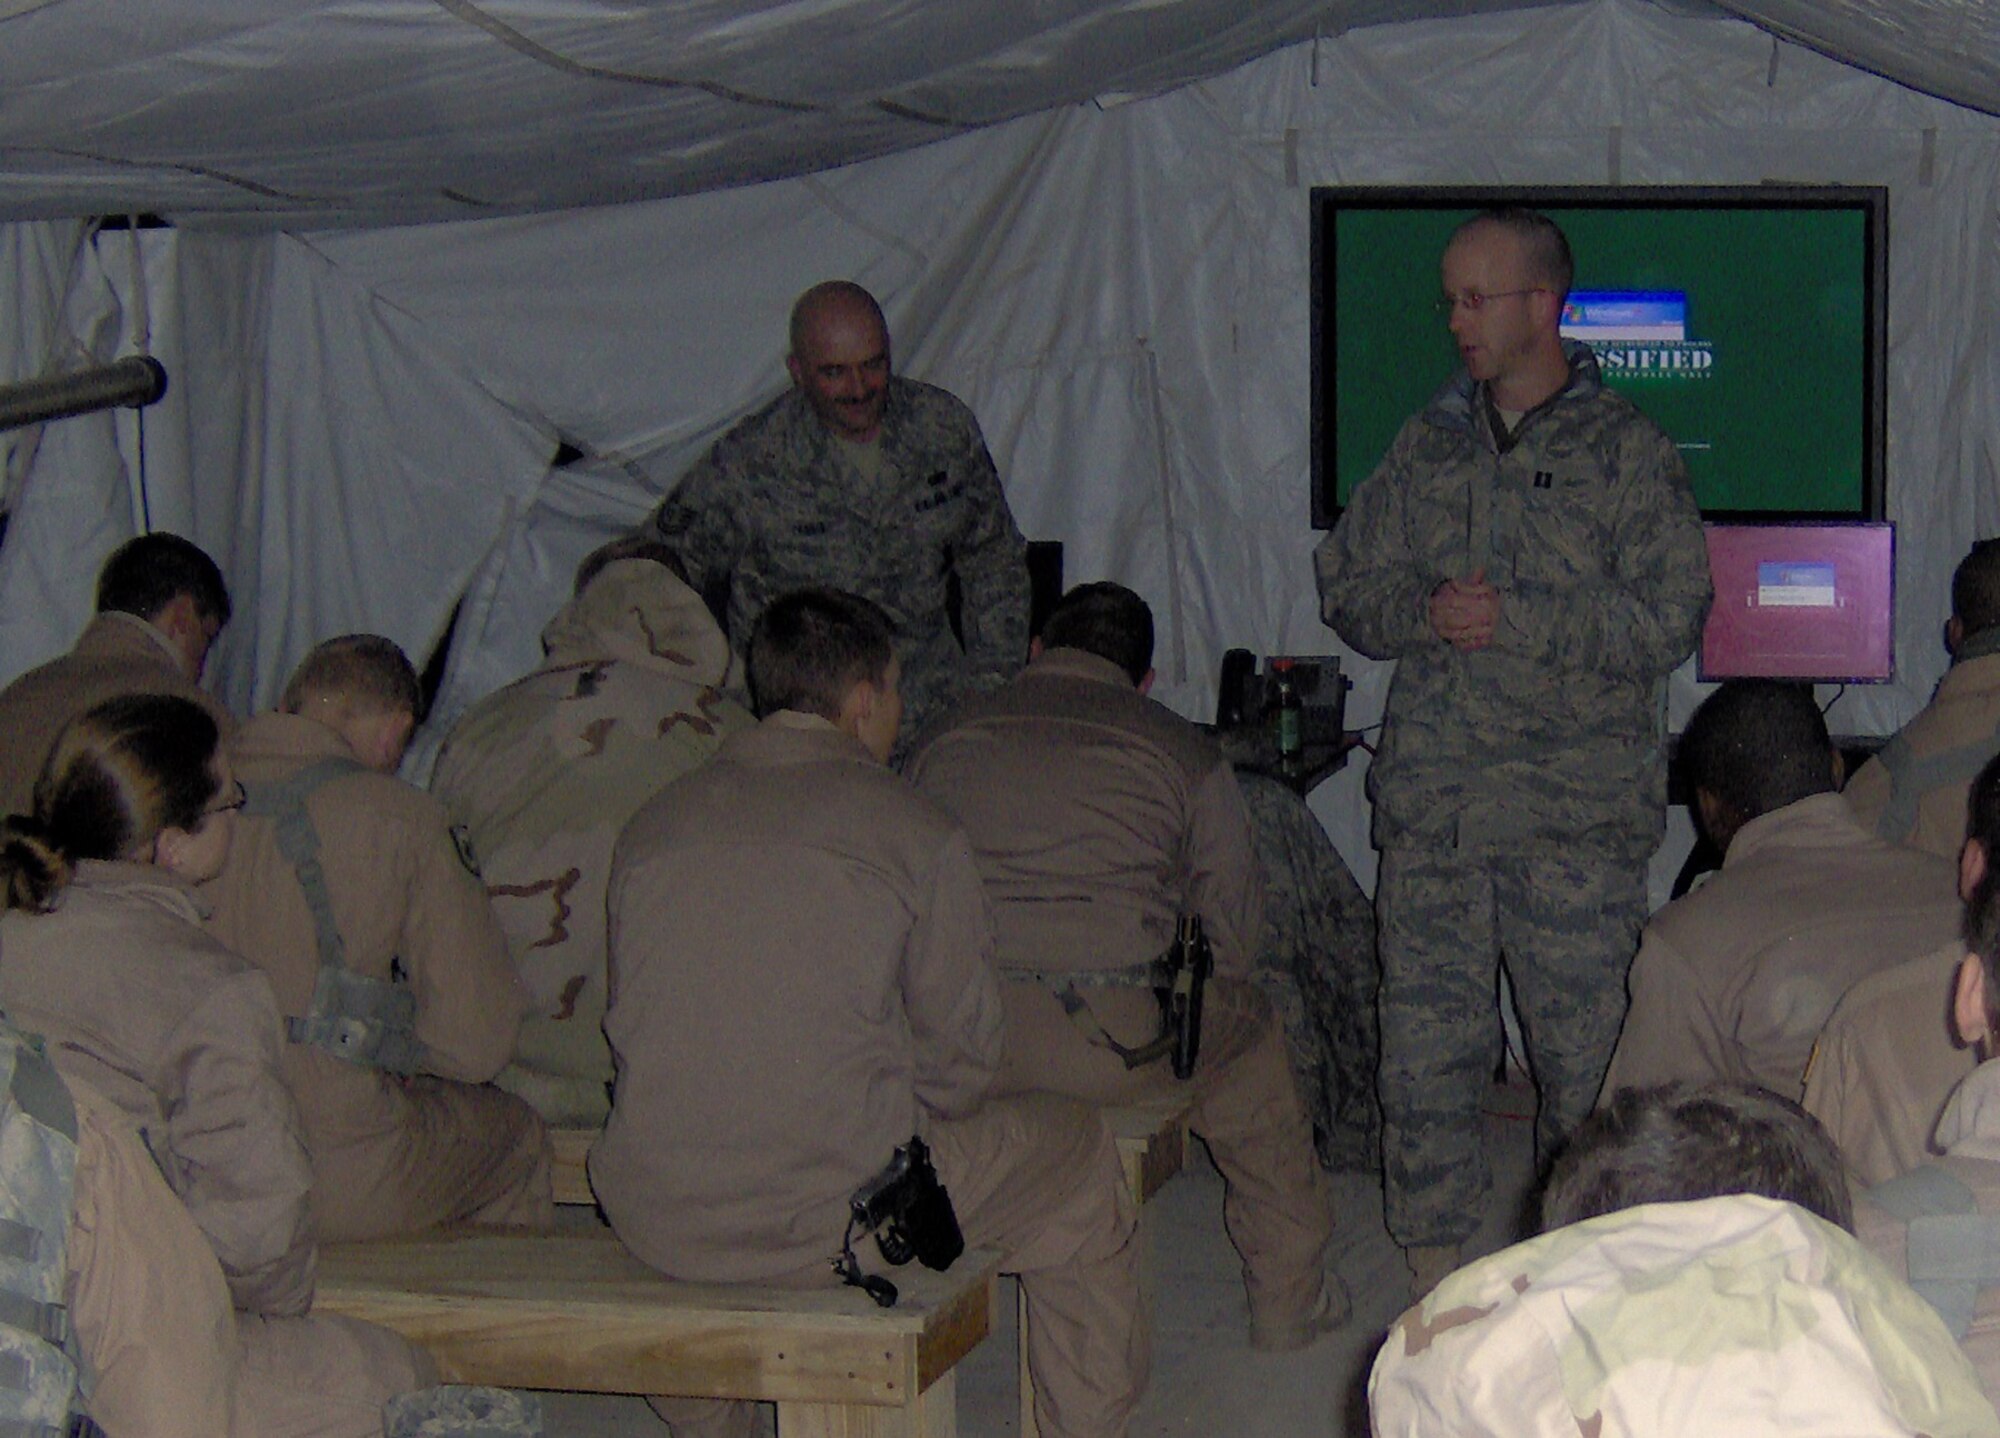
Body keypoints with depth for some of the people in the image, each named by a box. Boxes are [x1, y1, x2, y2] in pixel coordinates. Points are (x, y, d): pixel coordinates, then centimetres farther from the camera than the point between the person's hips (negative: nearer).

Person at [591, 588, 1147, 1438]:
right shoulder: (913, 833, -4)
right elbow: (960, 1059, -3)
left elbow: (633, 1028, 14)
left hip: (653, 1222, 4)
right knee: (1075, 1151, 19)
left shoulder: (655, 822, 8)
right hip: (835, 1216, -4)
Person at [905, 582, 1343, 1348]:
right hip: (1114, 1040, -3)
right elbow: (1234, 930, 10)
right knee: (1250, 1038, 27)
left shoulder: (946, 736, 17)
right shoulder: (1182, 752, 10)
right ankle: (1290, 1297, 33)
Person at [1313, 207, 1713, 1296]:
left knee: (1585, 1048, -1)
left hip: (1578, 809, -4)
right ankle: (1434, 1277, 13)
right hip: (1431, 797, 4)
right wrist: (1426, 612, -5)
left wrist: (1513, 618, -14)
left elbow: (1668, 621, -7)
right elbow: (1347, 585, 16)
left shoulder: (1626, 450, 1)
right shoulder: (1428, 445, 14)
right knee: (1425, 1042, 3)